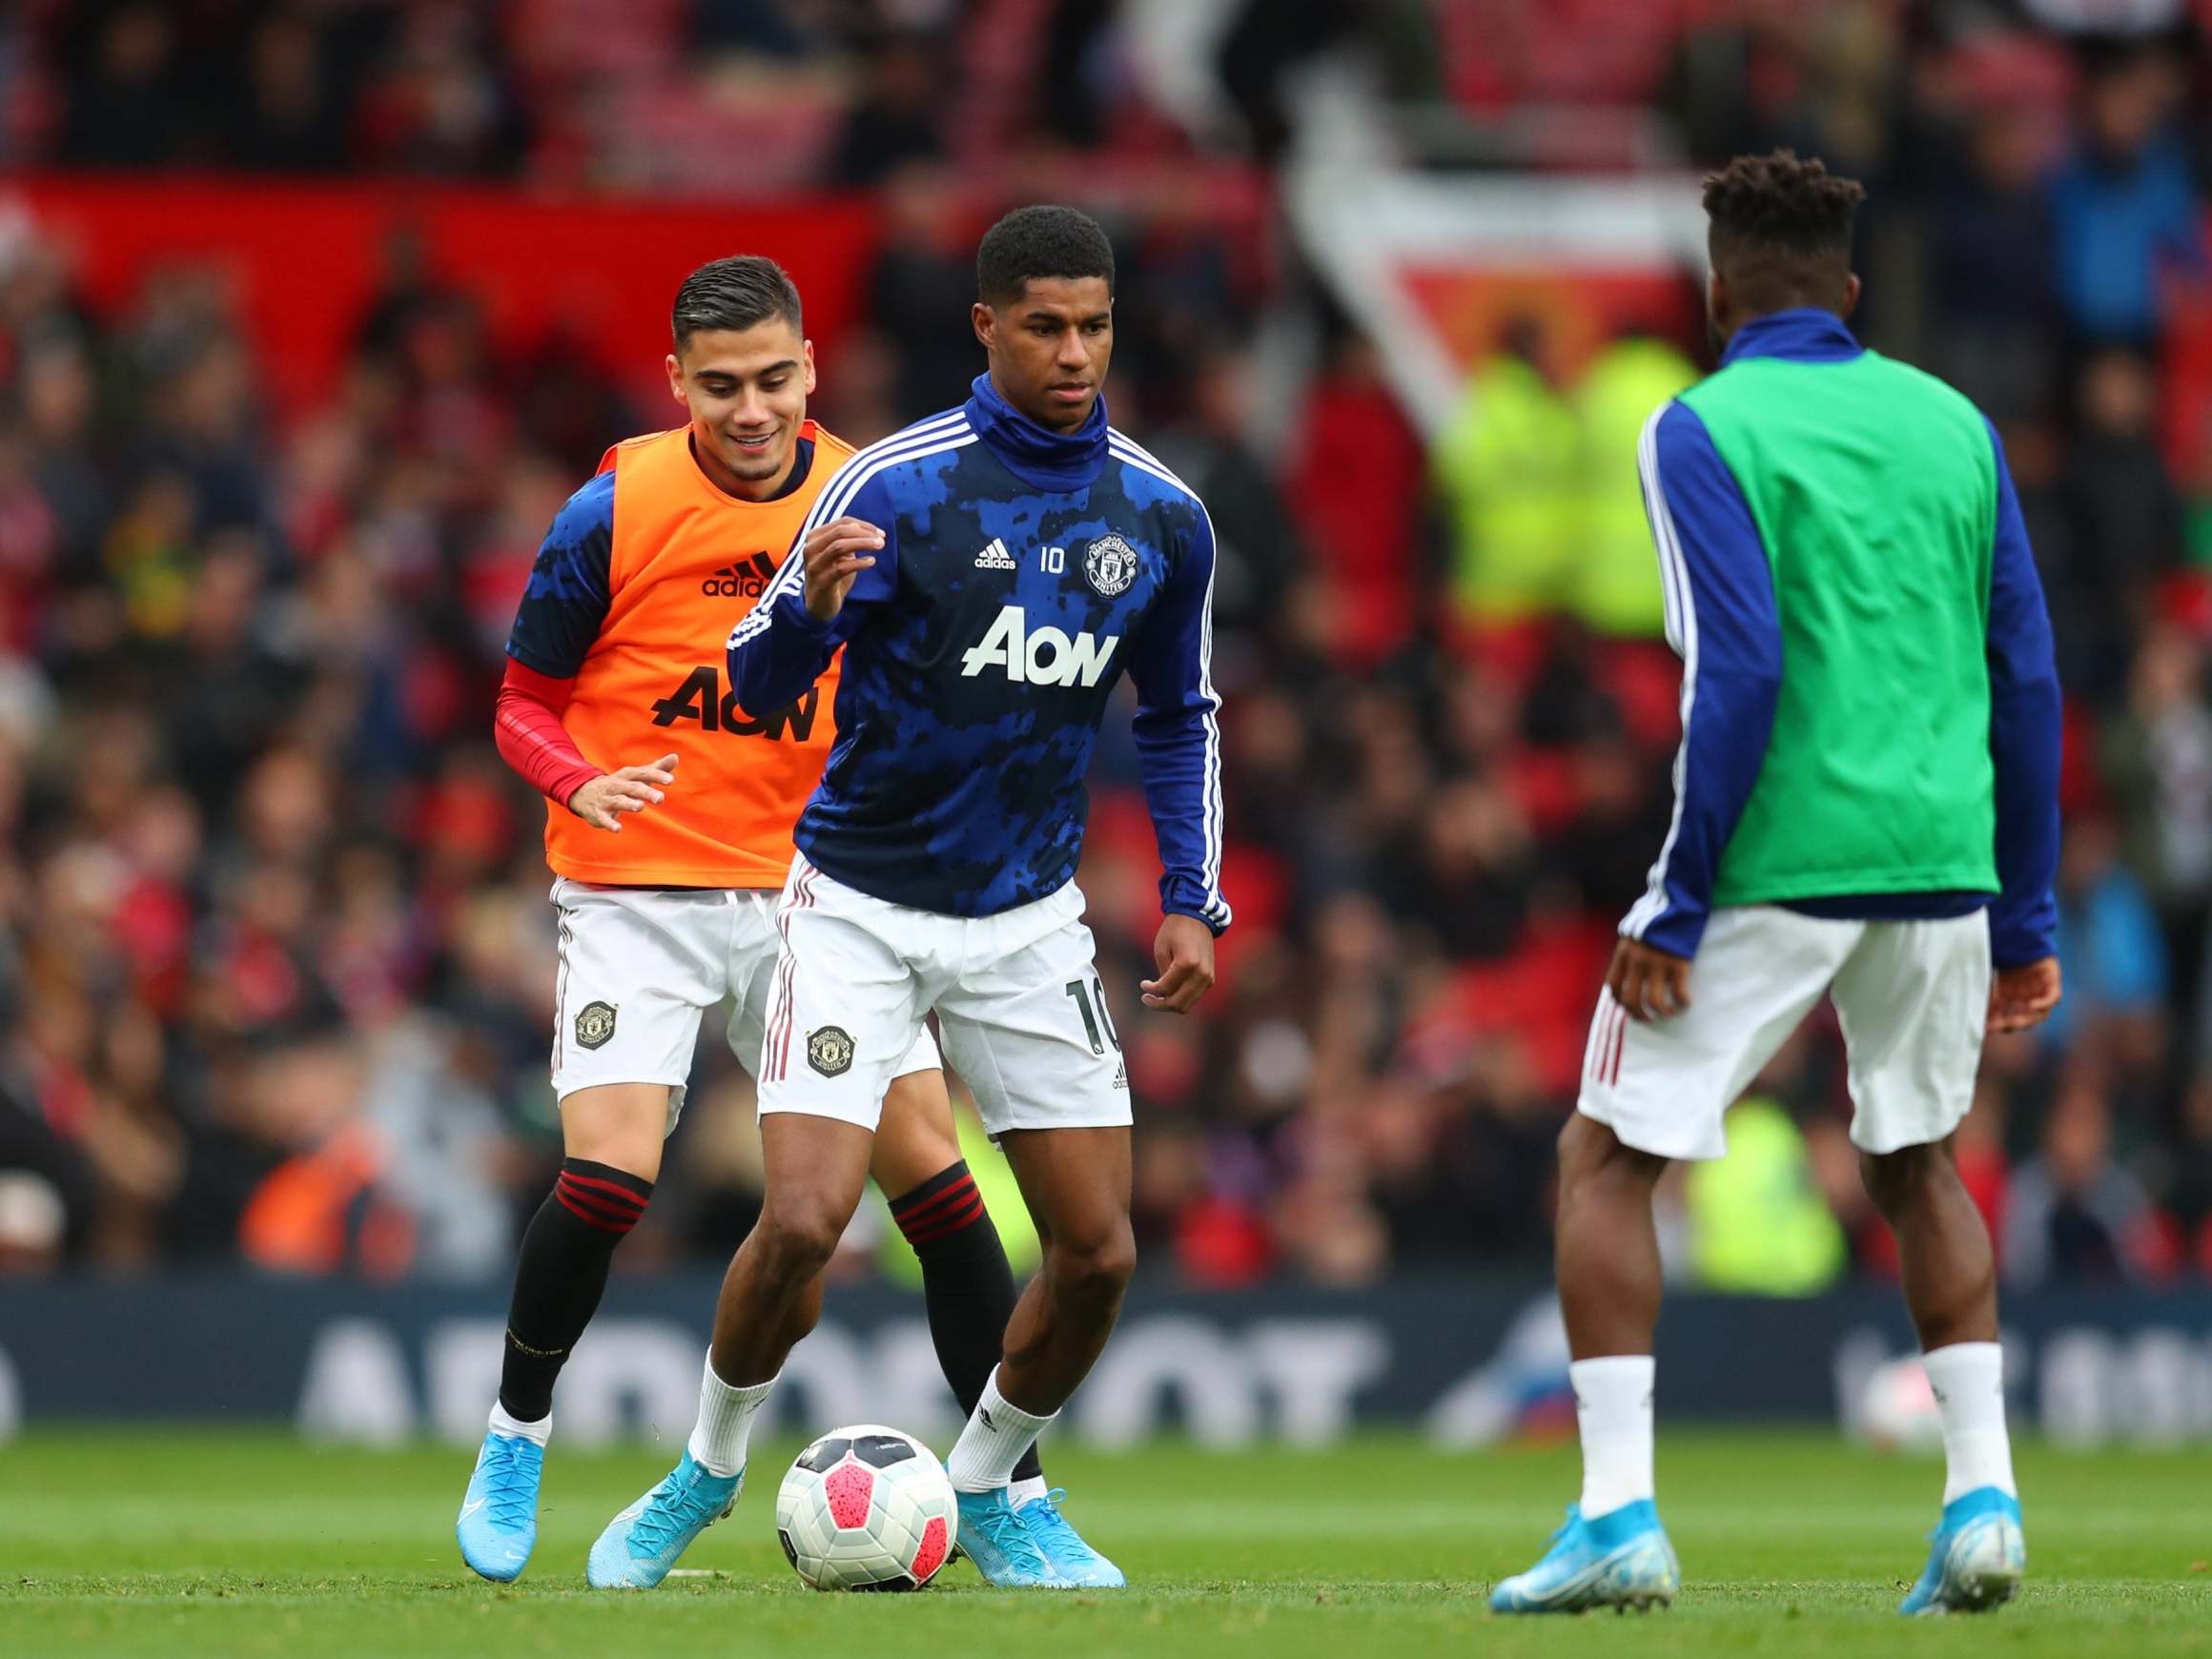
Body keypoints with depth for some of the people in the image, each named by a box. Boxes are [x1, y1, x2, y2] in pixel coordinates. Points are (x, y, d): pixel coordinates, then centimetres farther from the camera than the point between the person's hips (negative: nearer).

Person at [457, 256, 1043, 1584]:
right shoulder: (616, 513, -9)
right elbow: (527, 703, -1)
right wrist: (583, 782, -21)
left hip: (810, 889, 3)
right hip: (639, 891, -3)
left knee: (927, 1162, -5)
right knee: (610, 1174, -18)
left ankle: (1012, 1490, 5)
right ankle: (515, 1437, 8)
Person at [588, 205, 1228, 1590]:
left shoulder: (1162, 519, 0)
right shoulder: (897, 486, -12)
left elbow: (1180, 718, 15)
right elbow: (758, 684, -12)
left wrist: (1194, 902, 5)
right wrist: (810, 606, -35)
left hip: (1028, 918, 4)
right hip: (860, 906, -4)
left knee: (1099, 1251, -2)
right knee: (802, 1222, -16)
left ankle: (990, 1491, 23)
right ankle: (708, 1473, 11)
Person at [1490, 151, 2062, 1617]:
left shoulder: (1704, 431, -5)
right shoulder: (1951, 423, 10)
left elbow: (1737, 676, -14)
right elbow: (2027, 681, 10)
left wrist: (1678, 910, -11)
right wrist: (2027, 916, 16)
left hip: (1771, 872, -5)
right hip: (1938, 863, 5)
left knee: (1605, 1162, 8)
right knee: (1918, 1162, 24)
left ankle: (1619, 1515, -4)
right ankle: (1984, 1498, 12)